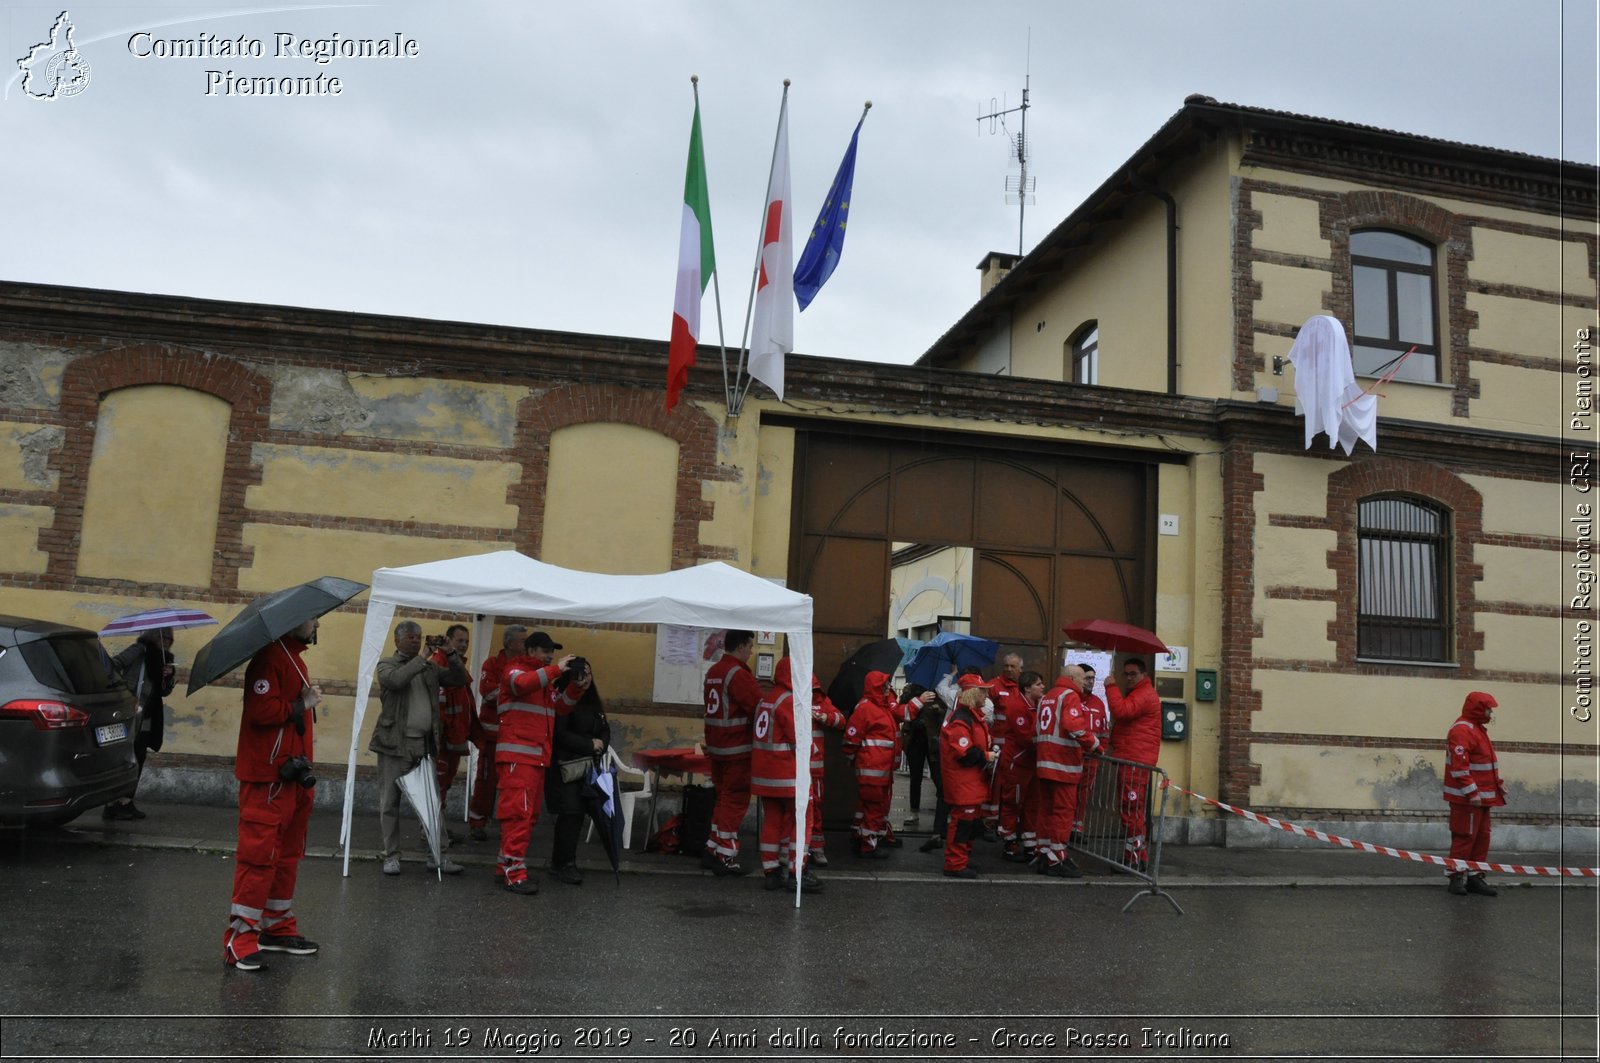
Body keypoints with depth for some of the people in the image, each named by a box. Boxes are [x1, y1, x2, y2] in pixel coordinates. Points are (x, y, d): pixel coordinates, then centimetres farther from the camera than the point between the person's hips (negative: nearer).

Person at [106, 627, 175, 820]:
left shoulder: (163, 658, 17)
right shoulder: (140, 650, -4)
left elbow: (164, 692, 16)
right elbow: (114, 665, -15)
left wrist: (168, 676, -2)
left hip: (145, 718, 8)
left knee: (138, 760, 9)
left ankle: (127, 802, 16)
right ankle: (112, 805, -3)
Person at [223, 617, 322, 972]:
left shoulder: (295, 658, 17)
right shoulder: (271, 656, -14)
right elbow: (262, 709, -26)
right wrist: (301, 705, -14)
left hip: (291, 775, 10)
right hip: (267, 777, -10)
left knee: (287, 854, 15)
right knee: (259, 853, -6)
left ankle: (278, 927, 24)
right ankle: (240, 937, 0)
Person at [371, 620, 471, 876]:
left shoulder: (430, 667, 14)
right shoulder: (386, 665, 1)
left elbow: (461, 679, 10)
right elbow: (395, 680, -20)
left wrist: (451, 654, -1)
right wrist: (422, 658, -19)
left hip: (426, 744, 4)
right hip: (395, 744, -3)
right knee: (390, 802, 4)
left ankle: (436, 855, 8)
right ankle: (391, 855, 15)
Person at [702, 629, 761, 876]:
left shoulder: (713, 671, 12)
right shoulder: (739, 674, -17)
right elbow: (758, 707, -19)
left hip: (716, 747, 9)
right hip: (738, 749, -9)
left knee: (724, 798, 18)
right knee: (735, 801, -2)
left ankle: (712, 850, 21)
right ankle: (725, 857, 1)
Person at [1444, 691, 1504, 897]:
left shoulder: (1478, 729, 18)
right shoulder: (1462, 730, -17)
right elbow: (1459, 766, -23)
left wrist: (1498, 784, 18)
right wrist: (1471, 792, -24)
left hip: (1482, 796, 10)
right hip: (1466, 798, -10)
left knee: (1482, 837, 13)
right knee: (1465, 837, -5)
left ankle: (1475, 877, 20)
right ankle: (1457, 877, 3)